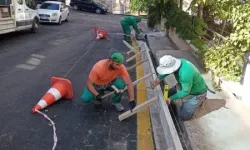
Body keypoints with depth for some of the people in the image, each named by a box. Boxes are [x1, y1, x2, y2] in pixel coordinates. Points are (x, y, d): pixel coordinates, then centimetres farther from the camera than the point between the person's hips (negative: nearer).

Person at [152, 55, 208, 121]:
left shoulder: (185, 74, -42)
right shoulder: (179, 61, -18)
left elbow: (185, 92, -28)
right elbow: (165, 70, 1)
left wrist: (171, 98, -26)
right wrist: (159, 78, -15)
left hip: (197, 92, -8)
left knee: (183, 116, -6)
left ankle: (199, 100, 11)